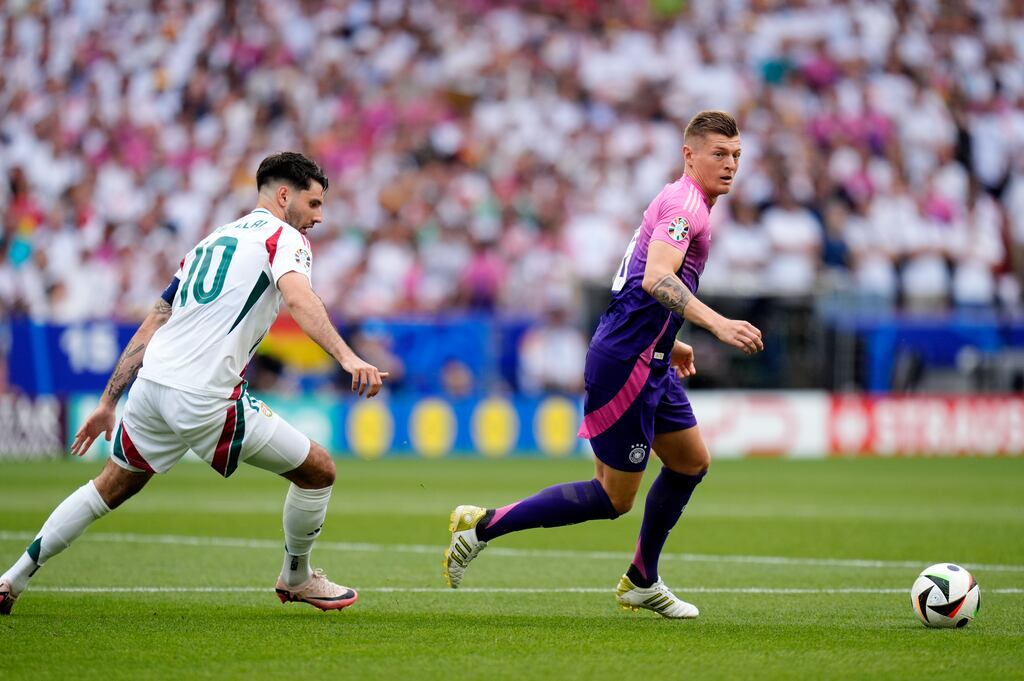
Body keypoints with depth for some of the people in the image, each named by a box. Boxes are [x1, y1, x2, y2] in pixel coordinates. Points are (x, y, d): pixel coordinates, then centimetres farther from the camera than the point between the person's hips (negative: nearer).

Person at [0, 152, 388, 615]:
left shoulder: (212, 242, 25)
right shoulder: (283, 237, 2)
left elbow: (151, 327, 25)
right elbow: (298, 299, -21)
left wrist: (108, 403, 27)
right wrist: (348, 359, -33)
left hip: (152, 382, 8)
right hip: (206, 398, -8)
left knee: (112, 487, 27)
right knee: (318, 471, 7)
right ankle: (296, 577, 26)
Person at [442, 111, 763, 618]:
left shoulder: (678, 202, 17)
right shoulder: (684, 203, -15)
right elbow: (655, 279, -31)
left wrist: (668, 343, 32)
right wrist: (717, 324, -39)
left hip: (649, 363, 11)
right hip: (626, 365, -11)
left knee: (691, 462, 18)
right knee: (614, 497, -5)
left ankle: (642, 581, 28)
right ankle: (483, 525, 0)